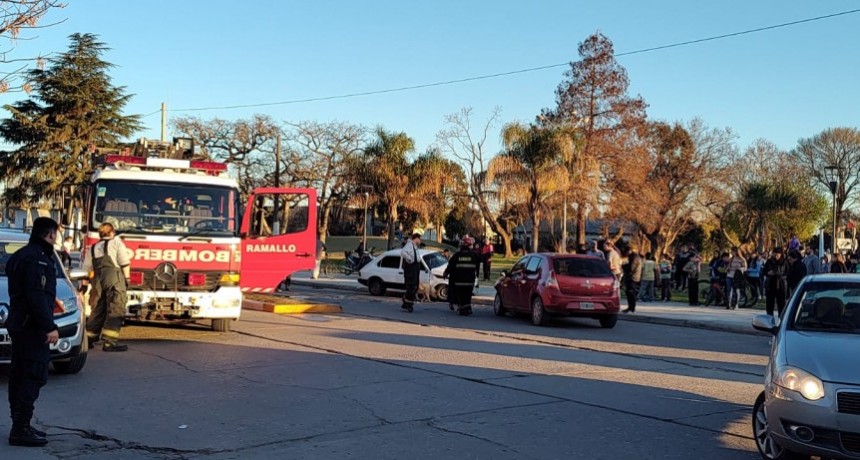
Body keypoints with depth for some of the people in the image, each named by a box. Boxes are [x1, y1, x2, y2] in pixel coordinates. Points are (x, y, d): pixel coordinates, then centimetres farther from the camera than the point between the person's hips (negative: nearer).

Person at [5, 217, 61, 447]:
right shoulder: (37, 258, -16)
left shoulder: (20, 256, 16)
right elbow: (37, 296, -22)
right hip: (32, 326, -11)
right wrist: (49, 327, -21)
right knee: (34, 376, -9)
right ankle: (21, 429, -9)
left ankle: (20, 425, 21)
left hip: (18, 324, 11)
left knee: (20, 375, 13)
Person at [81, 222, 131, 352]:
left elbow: (86, 269, 16)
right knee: (115, 310, -7)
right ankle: (110, 341, -14)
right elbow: (124, 262, -2)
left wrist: (84, 285, 20)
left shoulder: (93, 248, 21)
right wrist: (127, 278, 0)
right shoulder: (116, 242, 9)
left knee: (97, 310, 14)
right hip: (114, 278, -5)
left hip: (97, 280, 5)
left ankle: (89, 338, 18)